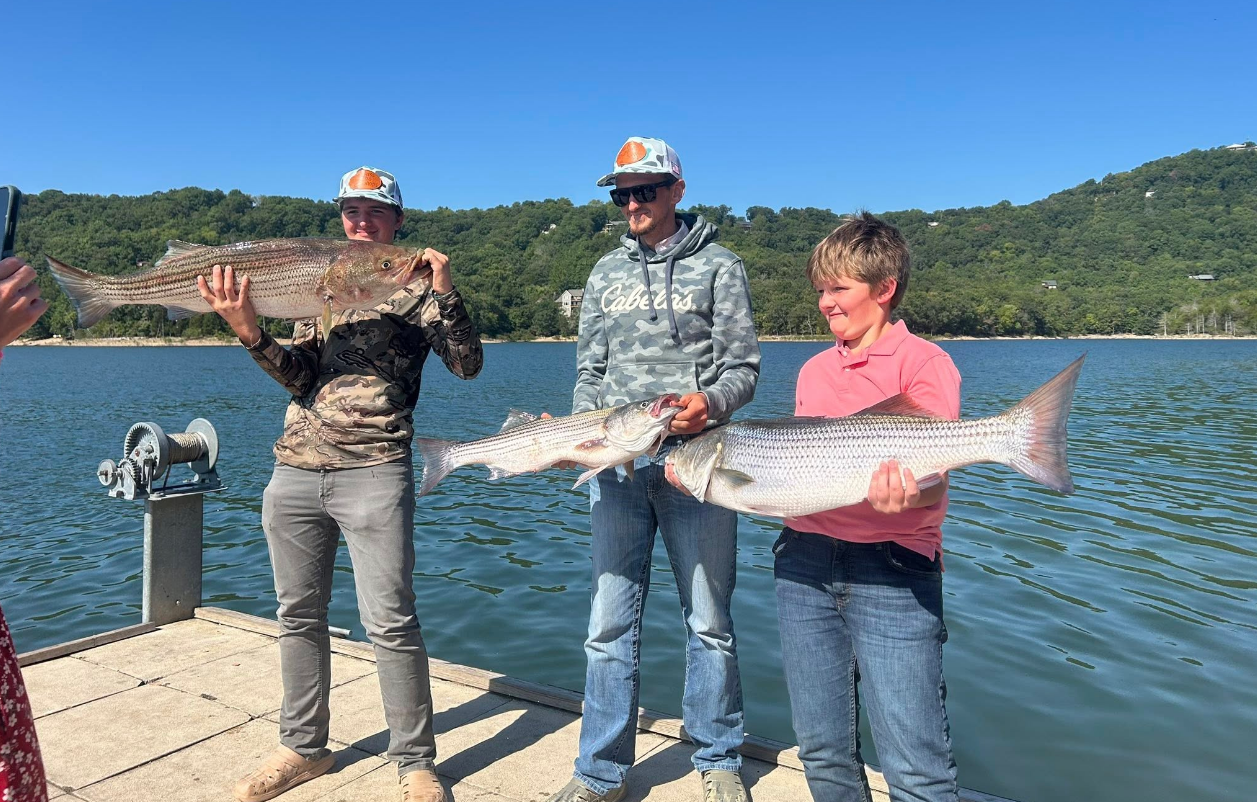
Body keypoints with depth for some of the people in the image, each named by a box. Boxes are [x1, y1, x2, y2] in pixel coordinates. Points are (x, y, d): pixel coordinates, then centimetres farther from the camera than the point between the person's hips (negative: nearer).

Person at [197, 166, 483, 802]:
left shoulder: (414, 288, 4)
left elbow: (467, 364, -8)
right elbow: (300, 377, 4)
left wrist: (445, 293, -20)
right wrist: (249, 331, -12)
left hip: (373, 471, -5)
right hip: (294, 470, 5)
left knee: (390, 621, -4)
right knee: (299, 616, 14)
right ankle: (303, 748, 31)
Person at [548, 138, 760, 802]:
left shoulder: (718, 266, 4)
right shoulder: (606, 273, 15)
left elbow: (743, 366, 0)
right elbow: (590, 372, 14)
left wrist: (709, 403, -21)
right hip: (616, 464, 3)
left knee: (708, 619, 7)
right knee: (610, 623, 4)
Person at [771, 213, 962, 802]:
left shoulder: (923, 361, -2)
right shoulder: (814, 370, 16)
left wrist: (905, 496, -35)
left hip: (892, 568, -5)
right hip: (803, 560, 6)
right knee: (822, 752, 13)